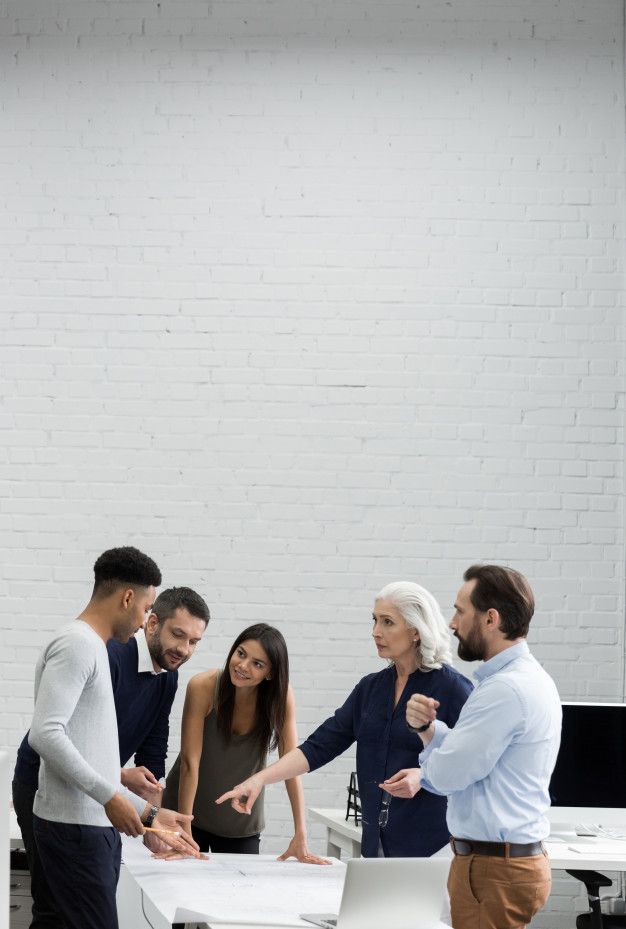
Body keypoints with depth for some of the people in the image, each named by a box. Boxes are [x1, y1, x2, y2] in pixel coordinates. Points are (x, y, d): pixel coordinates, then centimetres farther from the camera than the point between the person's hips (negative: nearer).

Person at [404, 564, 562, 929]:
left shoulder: (505, 689, -21)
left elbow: (446, 774, -17)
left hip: (493, 870, -10)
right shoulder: (527, 677, 13)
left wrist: (428, 737, 4)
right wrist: (428, 727, -3)